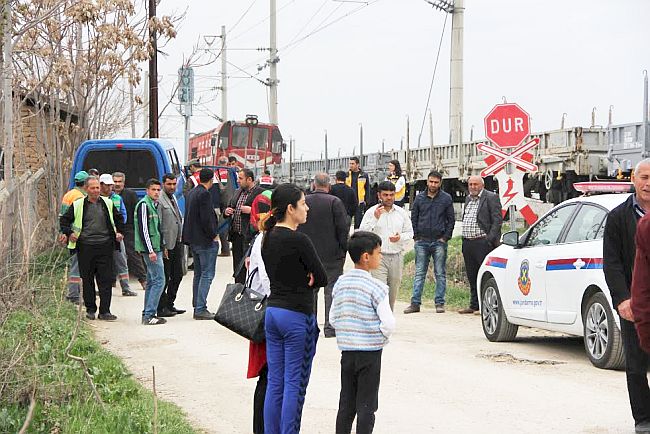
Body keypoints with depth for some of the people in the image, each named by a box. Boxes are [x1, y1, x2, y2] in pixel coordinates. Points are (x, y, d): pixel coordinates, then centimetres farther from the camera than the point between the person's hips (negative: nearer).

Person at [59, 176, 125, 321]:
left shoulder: (108, 203, 10)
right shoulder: (78, 205, 3)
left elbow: (119, 218, 26)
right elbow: (64, 220, 11)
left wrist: (119, 232, 13)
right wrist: (69, 233, -3)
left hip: (105, 246, 1)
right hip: (85, 247, -1)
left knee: (106, 279, -3)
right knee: (87, 280, 6)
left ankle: (104, 311, 0)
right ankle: (90, 310, 18)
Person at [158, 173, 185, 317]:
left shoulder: (173, 198, 16)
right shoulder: (159, 200, -12)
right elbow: (157, 225, -15)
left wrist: (181, 240, 17)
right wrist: (163, 246, -18)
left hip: (177, 244, 9)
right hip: (166, 245, -9)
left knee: (177, 275, 12)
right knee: (164, 278, -4)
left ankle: (169, 305, 22)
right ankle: (161, 308, 3)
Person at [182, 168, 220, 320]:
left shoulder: (192, 193, 12)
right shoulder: (204, 194, -17)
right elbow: (206, 218, -22)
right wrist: (213, 236, -10)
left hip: (194, 240, 10)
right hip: (205, 241, -10)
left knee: (198, 274, 15)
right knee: (207, 274, -6)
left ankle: (197, 307, 18)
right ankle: (200, 309, -8)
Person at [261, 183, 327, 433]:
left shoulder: (268, 238, 8)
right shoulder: (298, 240, -16)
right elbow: (322, 278, -12)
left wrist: (301, 279, 0)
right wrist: (307, 280, 6)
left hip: (272, 311, 8)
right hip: (298, 316, -8)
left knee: (275, 382, 11)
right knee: (294, 384, -1)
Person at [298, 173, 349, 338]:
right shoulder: (335, 202, -9)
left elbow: (296, 228, 6)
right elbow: (343, 228, -10)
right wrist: (344, 248, 1)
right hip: (332, 255, -3)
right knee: (332, 289, 1)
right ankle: (330, 326, -3)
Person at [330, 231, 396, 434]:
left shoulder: (340, 283, 3)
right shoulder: (376, 287, -14)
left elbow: (333, 318, 8)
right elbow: (388, 323, -17)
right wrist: (381, 337, 2)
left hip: (346, 349, 5)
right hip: (370, 352, -5)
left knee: (346, 403, 13)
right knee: (366, 405, 1)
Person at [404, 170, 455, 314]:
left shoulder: (446, 198, 3)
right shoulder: (419, 198, 7)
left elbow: (451, 220, 5)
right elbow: (413, 218, 12)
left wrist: (445, 237, -4)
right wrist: (416, 236, 3)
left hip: (439, 241, -1)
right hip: (422, 241, 1)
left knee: (440, 274, 1)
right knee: (419, 273, 2)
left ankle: (440, 303, 6)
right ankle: (415, 303, 2)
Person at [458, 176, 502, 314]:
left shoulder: (491, 197, -4)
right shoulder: (468, 199, 20)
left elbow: (497, 220, -10)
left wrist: (490, 239, -17)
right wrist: (464, 239, 12)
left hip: (483, 242, -8)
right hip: (467, 243, 8)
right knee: (472, 277, 12)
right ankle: (474, 305, 18)